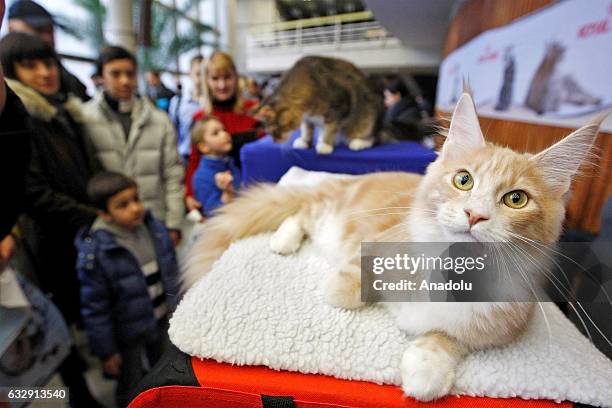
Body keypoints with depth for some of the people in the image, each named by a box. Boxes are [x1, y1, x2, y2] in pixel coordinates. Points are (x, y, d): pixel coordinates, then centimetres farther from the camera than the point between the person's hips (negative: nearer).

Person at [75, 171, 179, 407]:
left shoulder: (155, 228, -13)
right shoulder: (95, 253, -26)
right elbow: (95, 308, -16)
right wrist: (106, 351, -8)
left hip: (164, 319, 4)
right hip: (130, 332, -4)